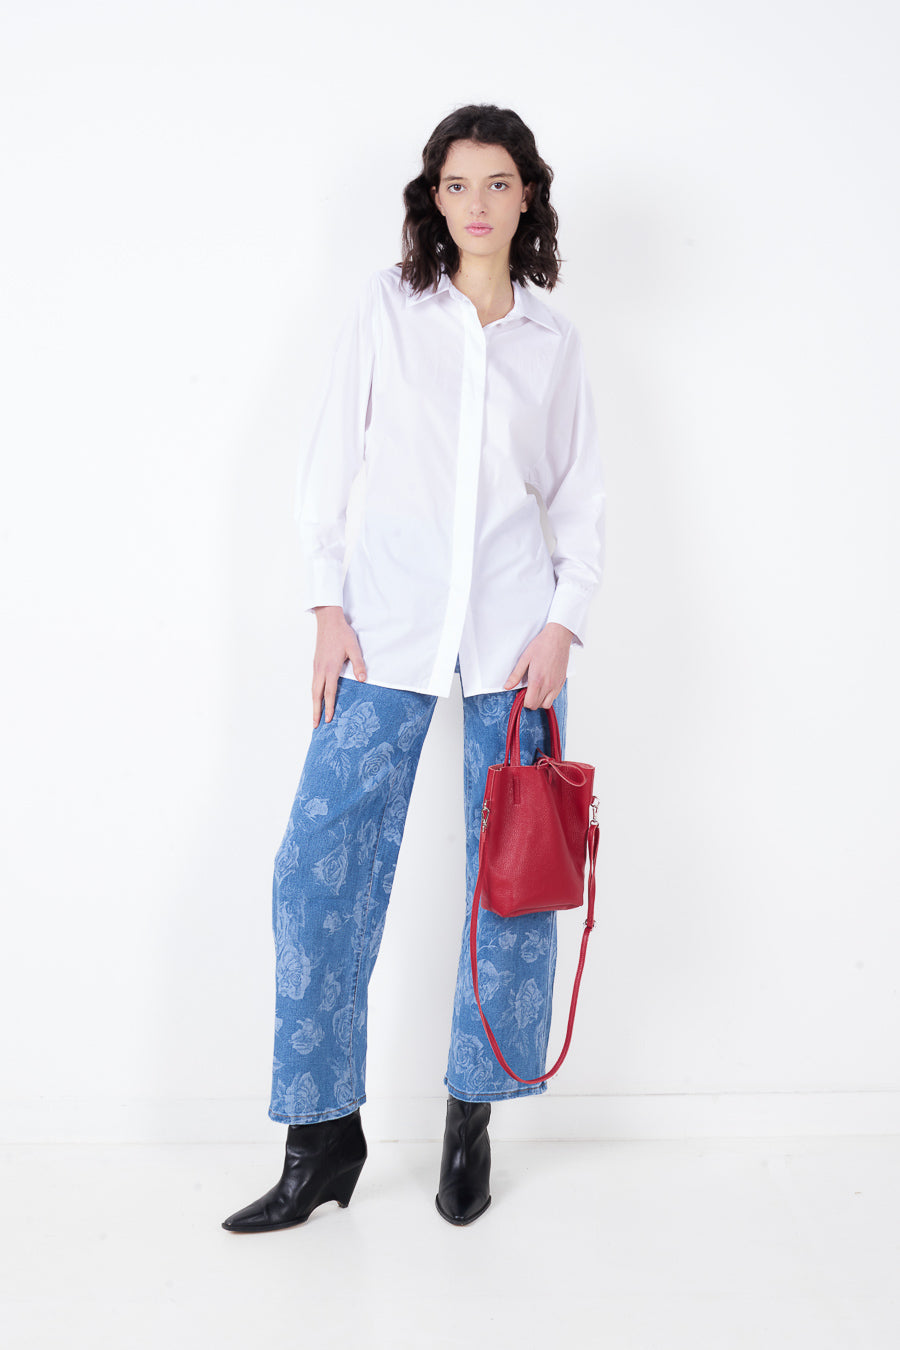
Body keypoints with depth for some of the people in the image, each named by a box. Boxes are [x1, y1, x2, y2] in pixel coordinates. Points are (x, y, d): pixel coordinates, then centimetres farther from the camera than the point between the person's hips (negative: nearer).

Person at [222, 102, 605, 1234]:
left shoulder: (553, 343, 10)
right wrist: (328, 607, -4)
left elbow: (583, 502, 11)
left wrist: (563, 623, -3)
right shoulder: (386, 309, 6)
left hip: (514, 630, 1)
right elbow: (328, 464, 5)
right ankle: (323, 1137, 7)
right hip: (388, 627, -1)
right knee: (322, 864, -7)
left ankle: (471, 1121, 20)